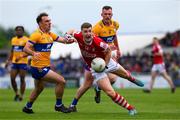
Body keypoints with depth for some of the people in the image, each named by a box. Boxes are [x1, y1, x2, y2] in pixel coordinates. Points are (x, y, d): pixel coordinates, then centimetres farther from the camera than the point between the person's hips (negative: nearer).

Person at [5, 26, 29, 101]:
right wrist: (8, 60, 21)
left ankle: (21, 96, 7)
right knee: (12, 79, 1)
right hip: (14, 62, 6)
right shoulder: (13, 40, 13)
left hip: (23, 62, -6)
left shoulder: (25, 40, -8)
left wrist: (20, 57, -29)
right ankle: (16, 93, 19)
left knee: (22, 79, -1)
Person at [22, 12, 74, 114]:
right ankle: (59, 105, 1)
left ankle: (28, 107, 42)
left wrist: (69, 39, -20)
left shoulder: (50, 34, 10)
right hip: (39, 68, -10)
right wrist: (34, 53, -42)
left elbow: (64, 40, 4)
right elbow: (26, 48, -22)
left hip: (44, 67, 10)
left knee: (39, 88, 28)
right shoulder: (37, 35, -15)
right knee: (61, 81, -12)